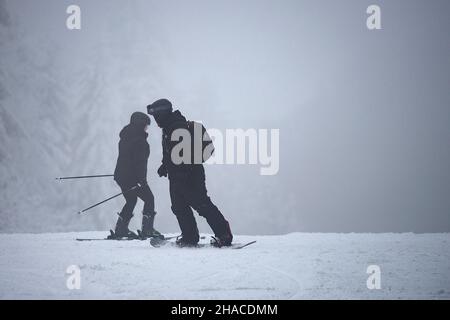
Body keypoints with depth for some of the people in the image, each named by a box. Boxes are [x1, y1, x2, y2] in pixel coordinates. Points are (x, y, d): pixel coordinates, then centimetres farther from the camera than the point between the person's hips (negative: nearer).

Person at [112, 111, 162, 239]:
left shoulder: (125, 138, 13)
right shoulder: (139, 140, -16)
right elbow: (140, 161, -22)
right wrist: (141, 179, -23)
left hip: (121, 175, 9)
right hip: (132, 177, -9)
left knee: (131, 200, 21)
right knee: (149, 199, 2)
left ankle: (121, 230, 18)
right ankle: (147, 229, -3)